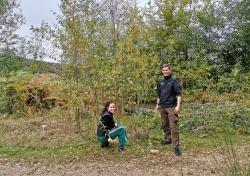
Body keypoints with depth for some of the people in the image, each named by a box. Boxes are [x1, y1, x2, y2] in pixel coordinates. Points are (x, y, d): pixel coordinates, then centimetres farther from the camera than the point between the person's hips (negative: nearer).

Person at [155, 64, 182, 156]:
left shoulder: (173, 81, -6)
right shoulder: (160, 82, 12)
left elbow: (179, 94, -11)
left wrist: (178, 105, -19)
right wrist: (157, 104, 20)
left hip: (171, 107, -6)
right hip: (162, 107, 6)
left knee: (173, 127, -8)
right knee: (165, 125, 18)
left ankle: (176, 146, -5)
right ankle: (168, 139, 36)